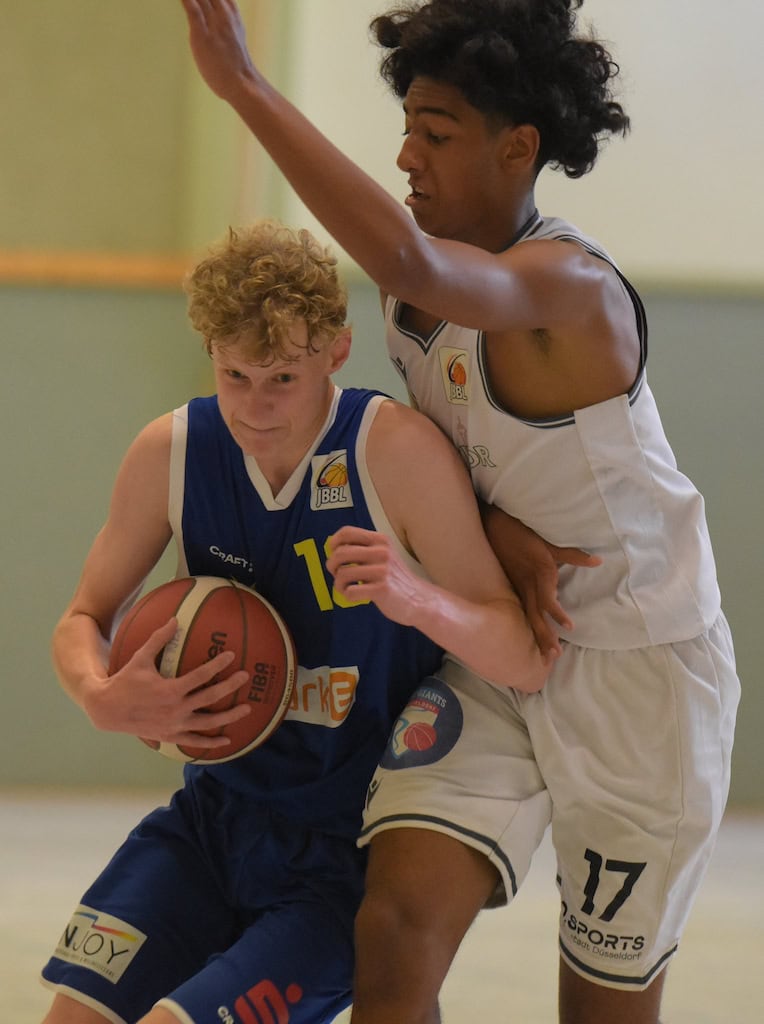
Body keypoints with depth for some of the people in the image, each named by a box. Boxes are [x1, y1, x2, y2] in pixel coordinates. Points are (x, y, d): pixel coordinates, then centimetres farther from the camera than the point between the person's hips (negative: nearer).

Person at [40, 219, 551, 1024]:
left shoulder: (398, 453, -18)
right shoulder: (170, 453, -5)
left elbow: (526, 664, -18)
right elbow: (82, 623, 8)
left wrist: (419, 600, -38)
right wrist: (103, 699, -16)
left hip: (353, 846, -4)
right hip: (218, 812, 5)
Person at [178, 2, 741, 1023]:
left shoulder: (569, 286, -26)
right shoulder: (411, 289, 0)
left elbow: (410, 263, -46)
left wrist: (243, 84, -46)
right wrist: (493, 528, -13)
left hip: (637, 669, -6)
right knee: (396, 928, -16)